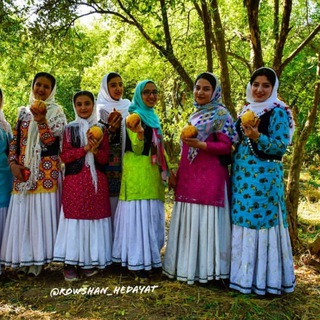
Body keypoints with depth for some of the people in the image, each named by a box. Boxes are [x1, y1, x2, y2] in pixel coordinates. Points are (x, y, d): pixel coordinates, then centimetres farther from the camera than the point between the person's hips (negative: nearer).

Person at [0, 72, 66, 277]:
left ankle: (39, 258, 6)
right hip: (23, 171, 4)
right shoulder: (24, 111, 15)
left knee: (42, 211, -4)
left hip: (46, 171, -4)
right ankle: (25, 258, 15)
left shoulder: (56, 112, 2)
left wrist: (40, 120, -23)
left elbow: (50, 140, -9)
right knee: (22, 213, 5)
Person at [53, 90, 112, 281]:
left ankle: (90, 261, 13)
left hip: (97, 181, 2)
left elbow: (105, 159, 3)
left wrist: (95, 150, -18)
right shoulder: (70, 129, 5)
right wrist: (85, 148, -14)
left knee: (94, 218, 2)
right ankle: (70, 264, 4)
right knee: (74, 218, -3)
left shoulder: (101, 129, 9)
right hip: (75, 181, -2)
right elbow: (65, 156, -3)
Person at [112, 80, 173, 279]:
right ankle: (136, 262, 3)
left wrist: (169, 171, 17)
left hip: (153, 174, 8)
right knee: (138, 216, -5)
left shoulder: (153, 117, 17)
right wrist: (139, 133, -34)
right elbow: (137, 150, -15)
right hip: (137, 174, -8)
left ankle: (150, 258, 23)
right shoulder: (135, 115, -7)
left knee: (152, 216, 12)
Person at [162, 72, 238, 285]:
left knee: (205, 221, -4)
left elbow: (226, 147, -12)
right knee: (188, 221, 11)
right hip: (189, 177, 8)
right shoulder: (195, 115, 18)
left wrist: (199, 144, -24)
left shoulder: (220, 114, -5)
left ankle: (205, 269, 7)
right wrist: (179, 172, 19)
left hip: (209, 177, -8)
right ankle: (187, 266, 21)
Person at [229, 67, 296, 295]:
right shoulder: (246, 111, 17)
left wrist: (257, 136, -24)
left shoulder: (278, 112, -5)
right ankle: (243, 274, 21)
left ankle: (263, 279, 6)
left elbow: (281, 147, -13)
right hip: (242, 176, 7)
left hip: (264, 177, -7)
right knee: (242, 222, 9)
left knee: (261, 222, -5)